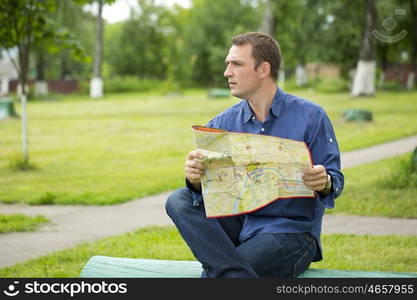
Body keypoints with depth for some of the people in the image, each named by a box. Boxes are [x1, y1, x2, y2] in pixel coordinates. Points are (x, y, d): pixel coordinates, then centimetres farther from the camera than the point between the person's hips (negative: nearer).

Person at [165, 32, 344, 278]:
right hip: (239, 224, 6)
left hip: (291, 232, -6)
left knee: (213, 274, -32)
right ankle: (240, 273, -36)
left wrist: (324, 183, -29)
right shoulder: (223, 123, 8)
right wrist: (195, 179, -23)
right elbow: (203, 189, 2)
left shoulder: (310, 117, -4)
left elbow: (335, 181, -4)